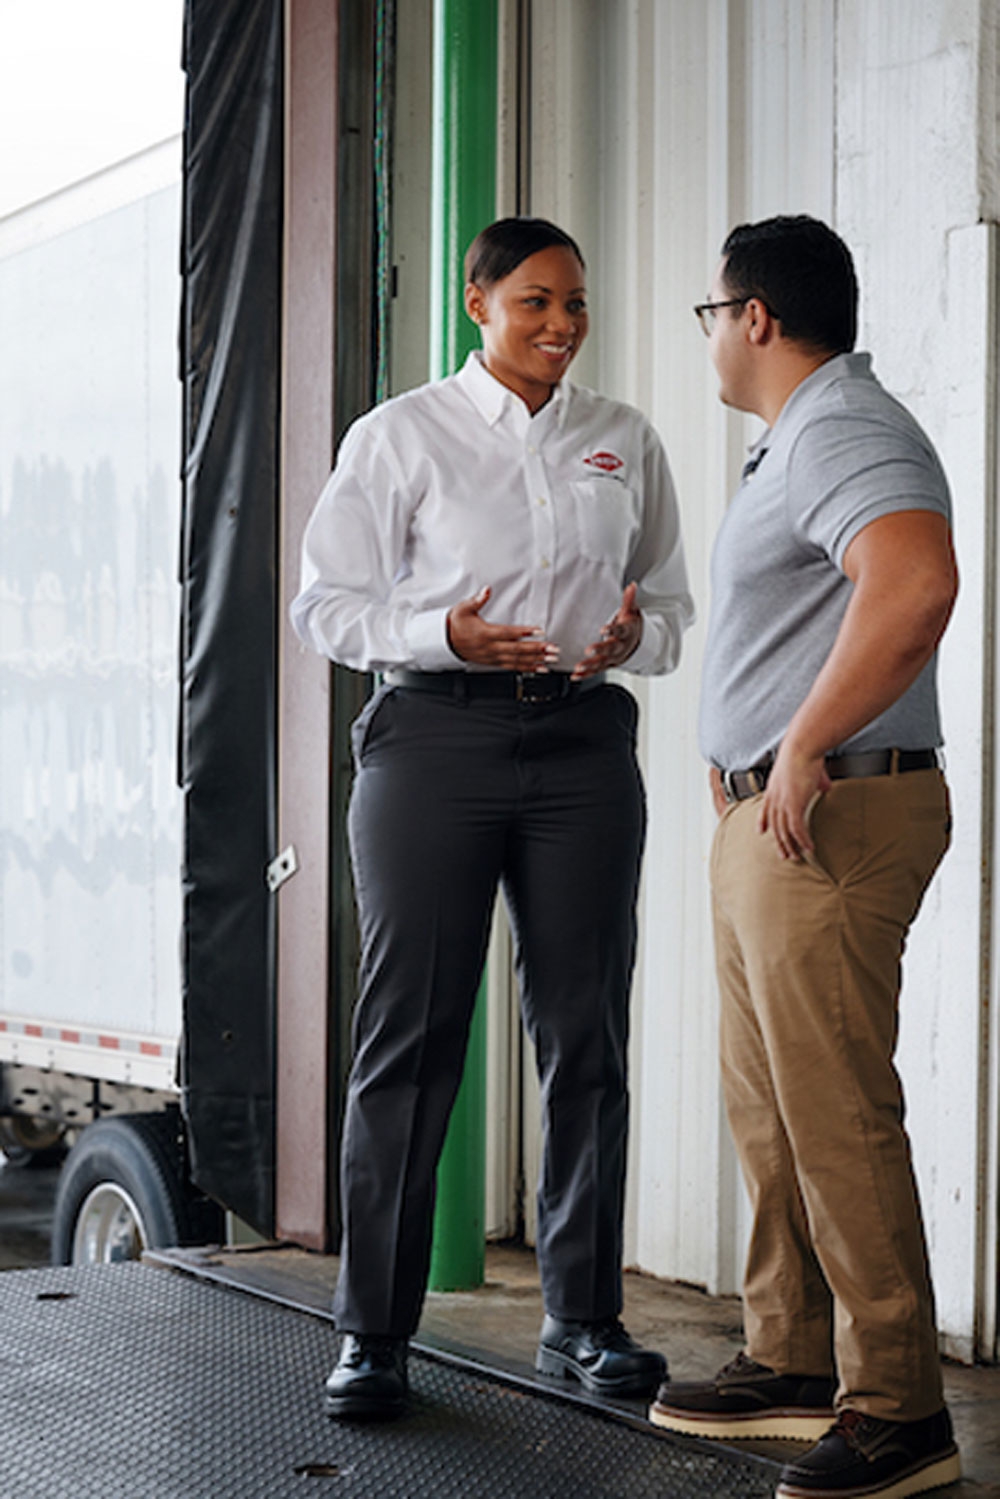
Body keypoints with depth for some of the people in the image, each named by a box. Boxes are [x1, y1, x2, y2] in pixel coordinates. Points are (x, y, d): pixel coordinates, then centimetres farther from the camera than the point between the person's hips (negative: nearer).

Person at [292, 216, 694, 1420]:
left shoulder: (625, 442, 15)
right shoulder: (400, 436, 5)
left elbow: (670, 607, 19)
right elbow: (328, 604, 2)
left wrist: (630, 635, -5)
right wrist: (445, 634, -15)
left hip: (583, 741, 3)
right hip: (435, 737, -3)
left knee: (586, 1030, 3)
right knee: (411, 1029, -4)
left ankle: (583, 1320, 15)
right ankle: (373, 1333, 4)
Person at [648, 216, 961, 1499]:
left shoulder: (844, 434, -14)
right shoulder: (797, 442, 22)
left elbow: (916, 584, -33)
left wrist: (805, 747, -27)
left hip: (828, 816, -11)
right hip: (764, 816, 11)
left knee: (836, 1113, -9)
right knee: (768, 1105, 15)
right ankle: (793, 1364, 24)